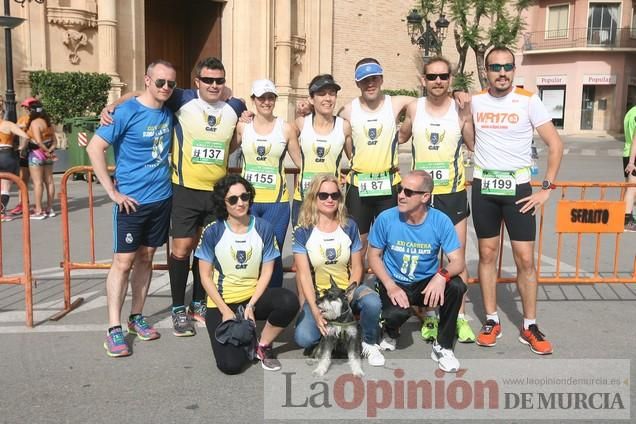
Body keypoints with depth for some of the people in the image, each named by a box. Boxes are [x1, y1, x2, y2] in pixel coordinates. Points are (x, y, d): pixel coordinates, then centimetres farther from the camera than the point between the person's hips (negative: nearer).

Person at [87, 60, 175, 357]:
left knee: (146, 258, 13)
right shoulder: (126, 112, -12)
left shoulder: (169, 112, 5)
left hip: (161, 198, 6)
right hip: (131, 200, -5)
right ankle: (114, 329, 5)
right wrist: (112, 191, -15)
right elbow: (94, 148, -14)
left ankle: (136, 317, 25)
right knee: (123, 262, -2)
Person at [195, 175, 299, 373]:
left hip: (253, 296, 2)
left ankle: (263, 345, -3)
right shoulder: (212, 231, -8)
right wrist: (225, 311, -12)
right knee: (231, 364, -22)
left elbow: (266, 272, -1)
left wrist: (251, 306, -13)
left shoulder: (263, 228, -3)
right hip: (222, 303, -2)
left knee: (289, 301, -30)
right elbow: (205, 276, -4)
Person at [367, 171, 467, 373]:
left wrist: (442, 275, -38)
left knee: (456, 286, -29)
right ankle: (391, 333, 9)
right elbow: (374, 256, -4)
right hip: (395, 284, -1)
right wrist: (391, 286, -19)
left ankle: (443, 347, -7)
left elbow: (458, 261, -15)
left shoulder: (441, 221, -14)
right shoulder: (386, 219, -15)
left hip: (427, 283, 1)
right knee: (397, 313, -33)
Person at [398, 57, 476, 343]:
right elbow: (399, 137, 15)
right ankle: (430, 316, 21)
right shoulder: (414, 108, 1)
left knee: (457, 257, 3)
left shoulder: (462, 111, -3)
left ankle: (459, 317, 15)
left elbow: (476, 147, 0)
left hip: (453, 193, -1)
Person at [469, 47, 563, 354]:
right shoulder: (474, 101, 2)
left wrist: (547, 188, -7)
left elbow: (555, 144, -4)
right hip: (483, 187, 2)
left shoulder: (528, 101, -6)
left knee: (525, 259, 0)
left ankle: (530, 326, 13)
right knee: (487, 254, 7)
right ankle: (491, 321, 19)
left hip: (518, 188, -2)